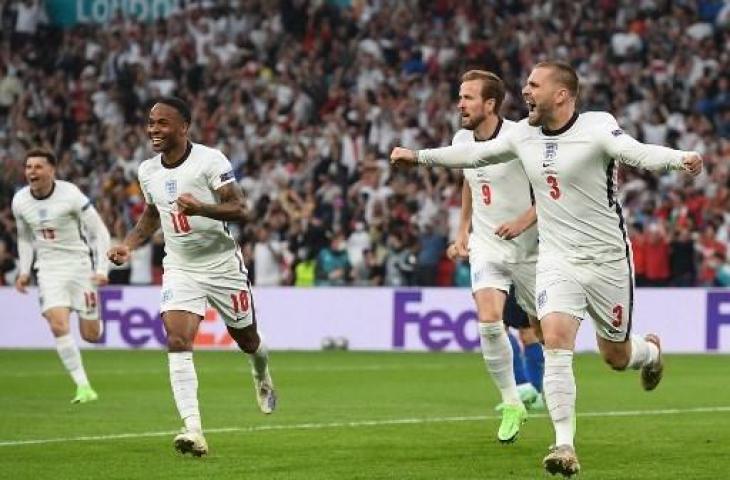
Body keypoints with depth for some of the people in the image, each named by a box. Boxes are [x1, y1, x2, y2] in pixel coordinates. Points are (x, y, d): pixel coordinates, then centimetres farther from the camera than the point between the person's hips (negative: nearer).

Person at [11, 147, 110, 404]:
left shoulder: (71, 195, -15)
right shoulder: (20, 201, -1)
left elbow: (100, 232, -9)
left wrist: (102, 269, -16)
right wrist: (24, 271, 9)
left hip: (79, 264, -2)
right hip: (49, 269, 2)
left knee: (91, 335, 1)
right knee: (59, 327, -19)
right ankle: (83, 386, -11)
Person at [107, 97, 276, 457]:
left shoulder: (210, 161, -15)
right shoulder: (147, 171, 3)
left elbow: (239, 209, -21)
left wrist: (200, 208, -37)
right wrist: (128, 244, 5)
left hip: (223, 265, -3)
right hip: (180, 269, 3)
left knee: (247, 340, 14)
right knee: (177, 341, -19)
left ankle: (261, 373, 53)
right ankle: (193, 430, -26)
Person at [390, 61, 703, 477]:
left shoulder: (596, 128, -16)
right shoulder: (524, 135, 3)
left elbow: (637, 153, -33)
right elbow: (476, 154, 19)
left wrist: (681, 159, -53)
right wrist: (419, 157, 22)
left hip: (607, 260, -4)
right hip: (557, 262, 4)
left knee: (617, 357, 9)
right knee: (556, 342, -18)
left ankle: (651, 351, 48)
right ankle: (565, 447, -18)